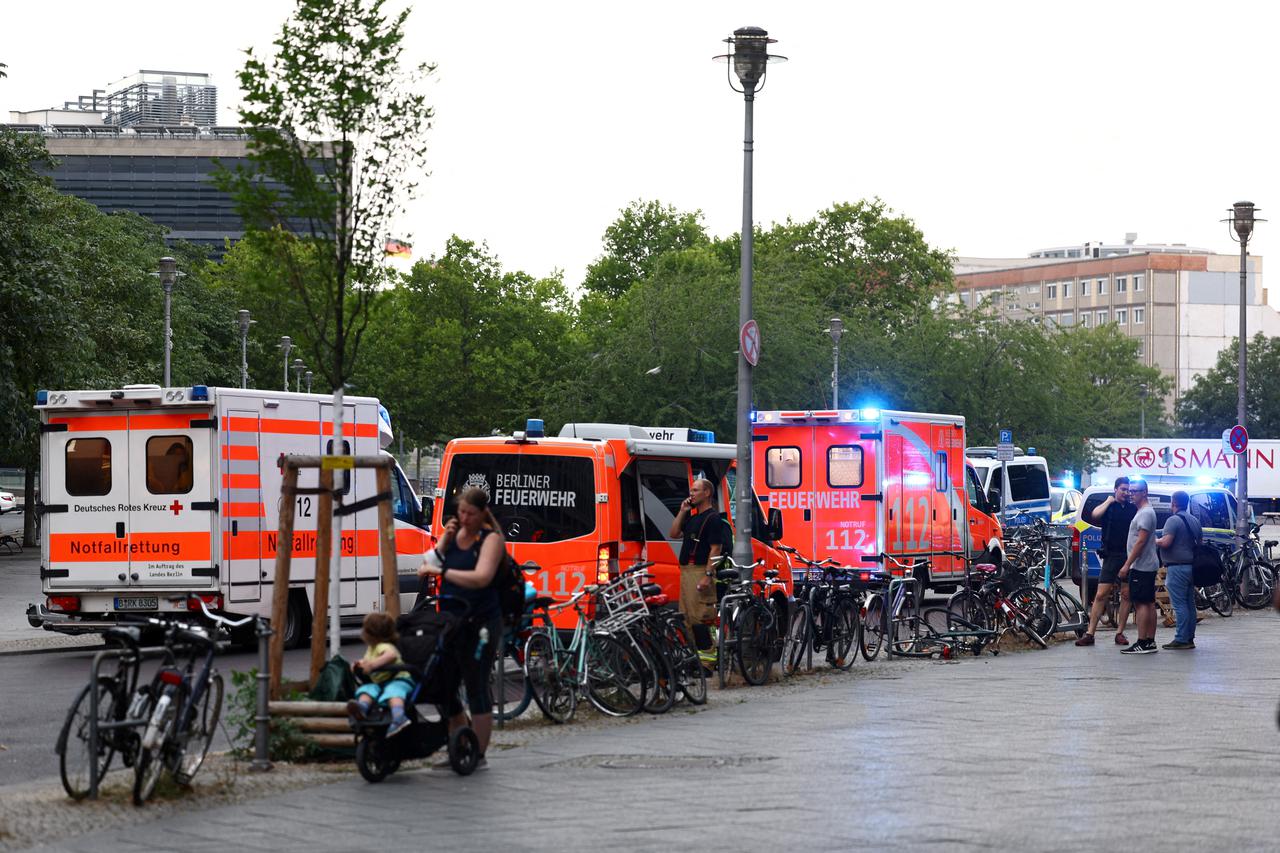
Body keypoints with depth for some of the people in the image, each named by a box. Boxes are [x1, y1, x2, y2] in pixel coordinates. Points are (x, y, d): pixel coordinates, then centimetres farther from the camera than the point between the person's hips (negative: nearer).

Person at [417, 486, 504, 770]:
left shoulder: (491, 538, -8)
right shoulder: (455, 532, 11)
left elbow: (481, 577, -22)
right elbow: (430, 566, 6)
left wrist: (441, 571, -24)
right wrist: (444, 540, -7)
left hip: (481, 622, -7)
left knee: (476, 687, -5)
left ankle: (479, 755, 2)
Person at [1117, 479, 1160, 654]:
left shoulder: (1146, 513, -14)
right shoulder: (1143, 511, 19)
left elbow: (1141, 542, -21)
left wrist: (1127, 565, -21)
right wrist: (1129, 564, 23)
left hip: (1141, 566, -11)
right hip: (1148, 565, 11)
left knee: (1141, 603, -11)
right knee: (1149, 603, 10)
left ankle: (1142, 643, -14)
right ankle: (1150, 642, 13)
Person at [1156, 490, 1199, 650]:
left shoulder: (1174, 520, -13)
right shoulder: (1194, 521, 15)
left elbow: (1166, 542, -21)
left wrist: (1155, 541, -3)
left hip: (1177, 567, -9)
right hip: (1192, 566, 9)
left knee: (1179, 604, -8)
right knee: (1190, 604, 11)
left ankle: (1181, 639, -10)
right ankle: (1190, 638, 14)